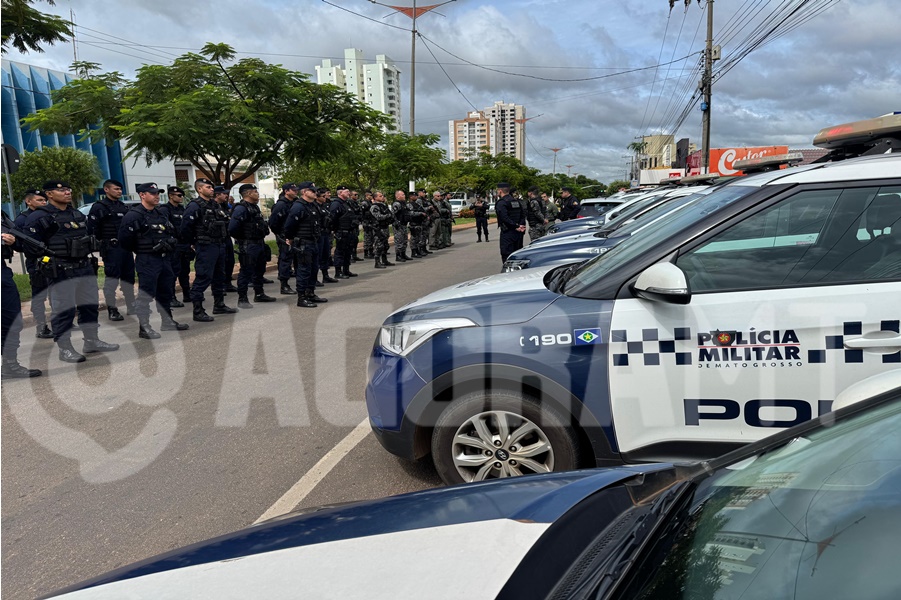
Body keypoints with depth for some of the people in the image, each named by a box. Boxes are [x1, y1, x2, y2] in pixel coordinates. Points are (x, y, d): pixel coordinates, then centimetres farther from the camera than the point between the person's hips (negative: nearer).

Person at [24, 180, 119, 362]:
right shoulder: (39, 217, -7)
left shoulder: (78, 215, 16)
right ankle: (65, 349, 6)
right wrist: (45, 258, -18)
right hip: (61, 272, -7)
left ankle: (92, 341, 25)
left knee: (90, 305, 13)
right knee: (63, 310, -3)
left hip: (86, 268, 7)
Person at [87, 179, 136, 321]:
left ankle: (132, 307, 21)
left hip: (126, 246, 7)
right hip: (111, 248, -7)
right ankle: (111, 309, 3)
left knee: (128, 277, 12)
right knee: (112, 278, -5)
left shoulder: (123, 206, 16)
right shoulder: (99, 207, -6)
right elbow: (91, 229, -11)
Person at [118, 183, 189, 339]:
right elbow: (124, 240, -14)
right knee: (146, 294, -5)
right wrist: (141, 250, -4)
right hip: (147, 261, -8)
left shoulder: (161, 214, 14)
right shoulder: (134, 216, -11)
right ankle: (144, 327, 1)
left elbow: (172, 233, 25)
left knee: (166, 292, 16)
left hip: (164, 259, 8)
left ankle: (167, 322, 28)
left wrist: (170, 242, 8)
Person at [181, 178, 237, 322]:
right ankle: (198, 311, -2)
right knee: (203, 278, -7)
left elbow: (225, 222, 24)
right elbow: (186, 228, -17)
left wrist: (223, 238, 14)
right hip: (205, 248, -9)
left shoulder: (216, 205, 13)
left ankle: (219, 305, 28)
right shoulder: (195, 206, -12)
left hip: (220, 246, 9)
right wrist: (196, 243, -6)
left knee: (220, 276, 16)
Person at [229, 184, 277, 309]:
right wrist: (242, 238, -9)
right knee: (246, 272, -4)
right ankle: (242, 299, 2)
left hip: (259, 243, 10)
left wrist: (262, 237, 12)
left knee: (260, 270, 18)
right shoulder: (241, 208, -17)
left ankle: (259, 294, 31)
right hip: (248, 246, -10)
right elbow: (233, 228, -24)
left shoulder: (255, 207, 13)